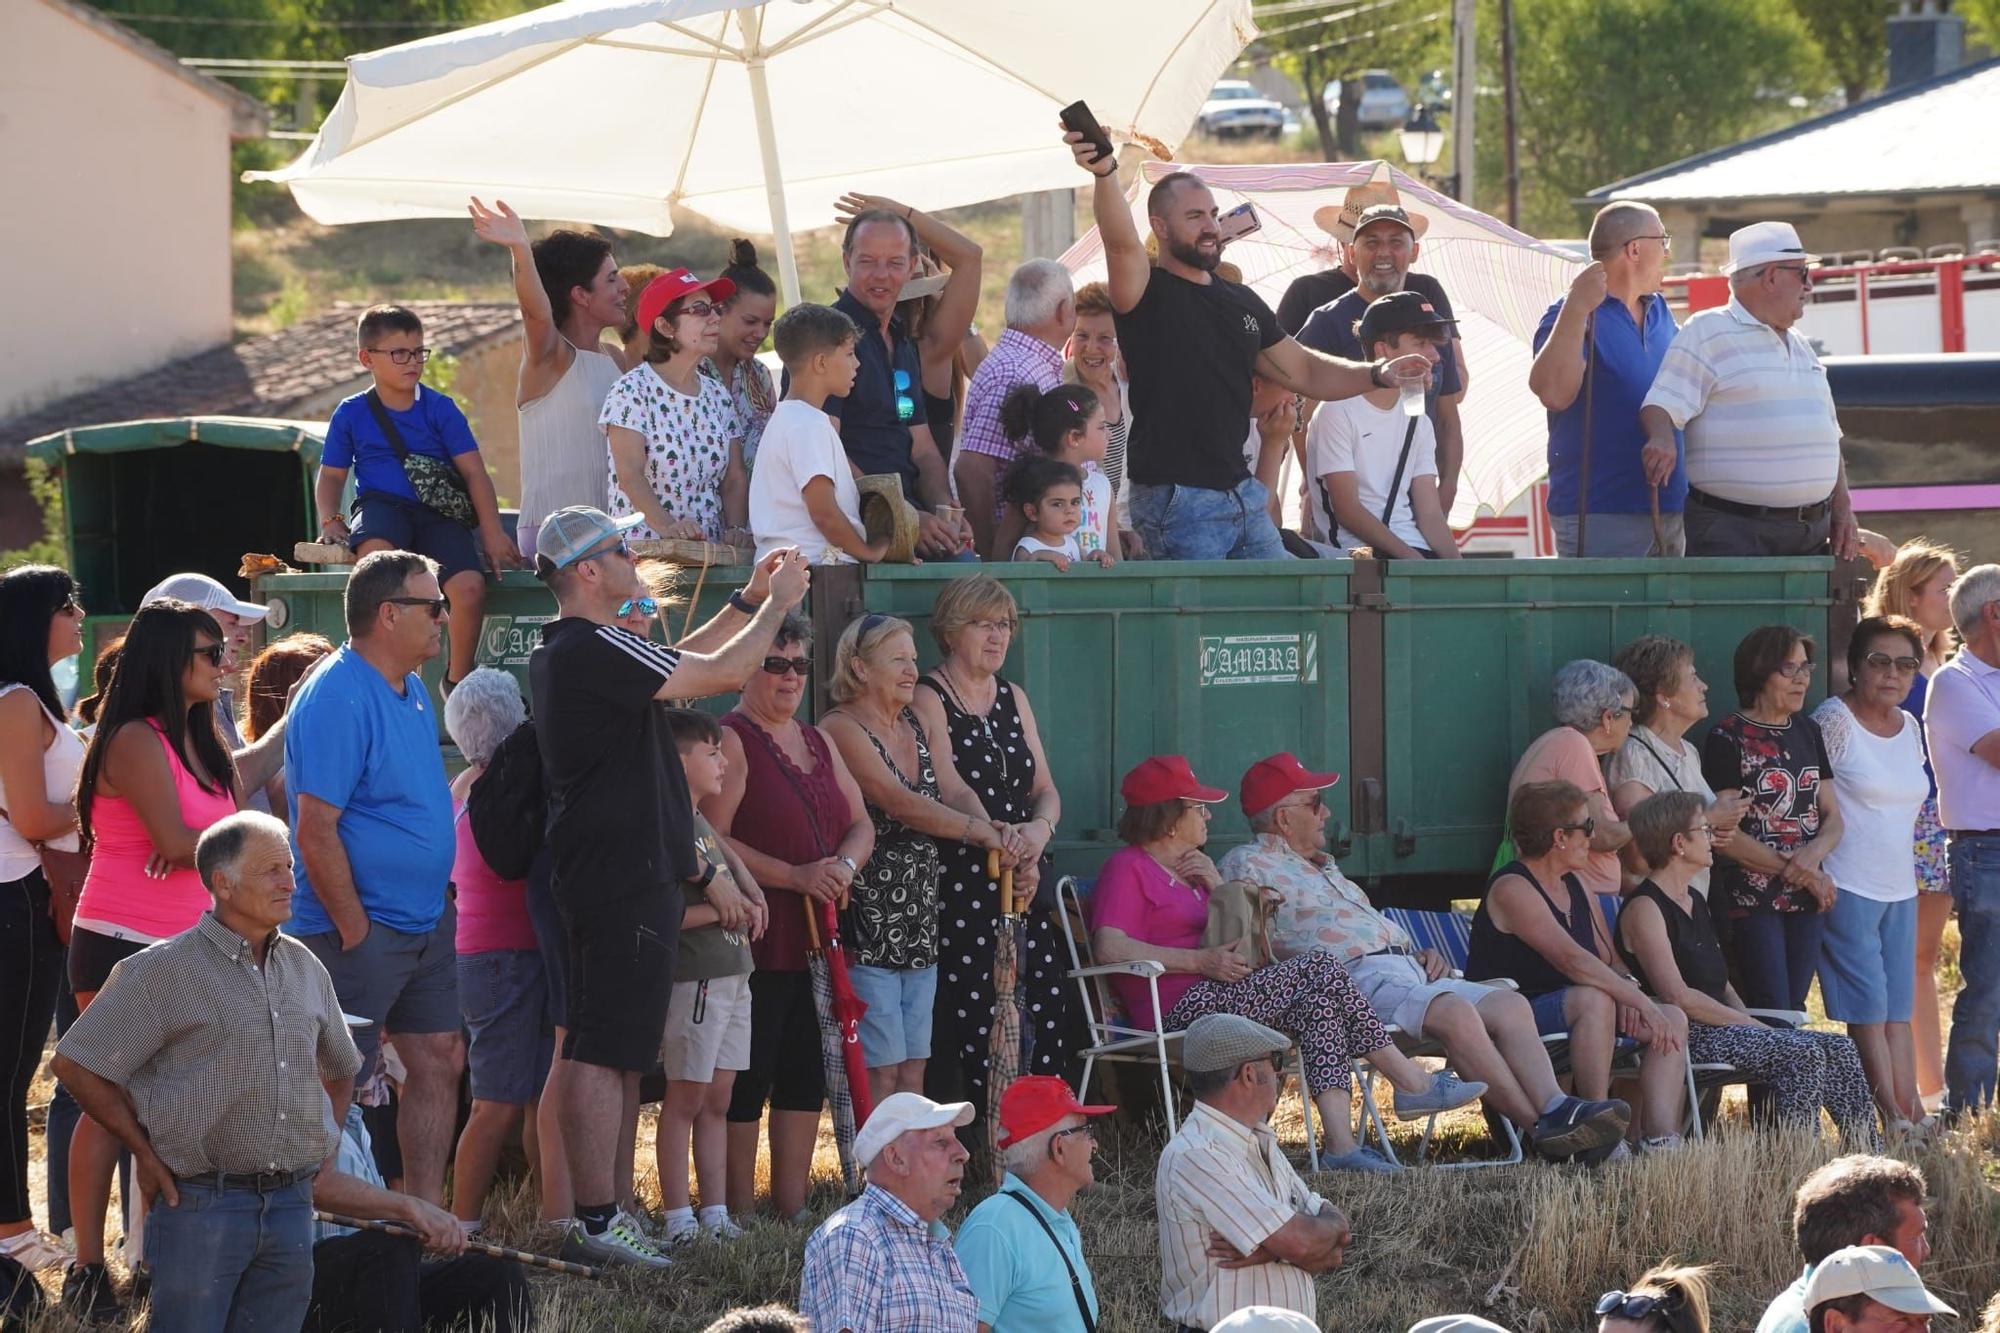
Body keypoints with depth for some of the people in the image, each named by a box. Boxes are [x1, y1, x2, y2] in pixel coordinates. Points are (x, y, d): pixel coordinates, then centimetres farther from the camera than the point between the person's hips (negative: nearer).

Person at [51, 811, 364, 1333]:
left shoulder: (306, 969, 13)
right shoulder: (164, 971, -5)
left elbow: (338, 1069, 31)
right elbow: (75, 1063, -4)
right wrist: (146, 1152, -5)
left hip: (292, 1206, 5)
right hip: (199, 1206, -5)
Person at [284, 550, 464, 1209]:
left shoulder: (411, 691, 11)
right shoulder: (338, 697, -20)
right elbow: (315, 831, -22)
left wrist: (437, 897, 15)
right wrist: (354, 931, -19)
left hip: (425, 924, 9)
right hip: (363, 931, -9)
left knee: (439, 1061, 10)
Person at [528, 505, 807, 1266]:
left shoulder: (561, 651, 16)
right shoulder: (594, 650, -17)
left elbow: (682, 663, 29)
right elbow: (721, 674, -16)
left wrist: (749, 600, 26)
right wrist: (777, 603, -1)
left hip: (595, 876, 11)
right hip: (626, 879, -11)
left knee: (600, 1053, 14)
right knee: (604, 1055, -10)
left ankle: (597, 1212, 18)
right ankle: (597, 1221, -11)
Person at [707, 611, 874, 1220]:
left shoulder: (816, 742, 18)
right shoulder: (730, 740, -8)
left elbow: (861, 822, 18)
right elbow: (713, 839, -18)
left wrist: (845, 863, -5)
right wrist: (796, 877, -20)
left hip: (815, 938, 8)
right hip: (754, 941, -8)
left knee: (806, 1078, 10)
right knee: (746, 1080, -5)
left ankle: (792, 1208, 17)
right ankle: (741, 1214, 1)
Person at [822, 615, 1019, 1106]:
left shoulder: (917, 727, 15)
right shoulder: (841, 729, -10)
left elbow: (956, 792, 5)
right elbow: (901, 804, -19)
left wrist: (994, 832, -16)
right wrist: (981, 831, -20)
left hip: (918, 927, 8)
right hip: (867, 929, -8)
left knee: (912, 1074, 8)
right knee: (880, 1077, -9)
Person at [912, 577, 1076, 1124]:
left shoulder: (1013, 698, 19)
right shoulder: (929, 700, -2)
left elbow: (1045, 787, 16)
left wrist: (1040, 828, -6)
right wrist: (1005, 843, -21)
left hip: (1028, 883, 6)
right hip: (962, 888, -6)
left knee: (1047, 1020, -2)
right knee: (978, 1025, -11)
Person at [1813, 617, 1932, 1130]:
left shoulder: (1910, 728, 12)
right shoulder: (1834, 720, -9)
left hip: (1900, 890, 7)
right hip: (1847, 889, -7)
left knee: (1899, 1010, 5)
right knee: (1869, 1011, -8)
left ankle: (1911, 1115, 5)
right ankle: (1895, 1121, -7)